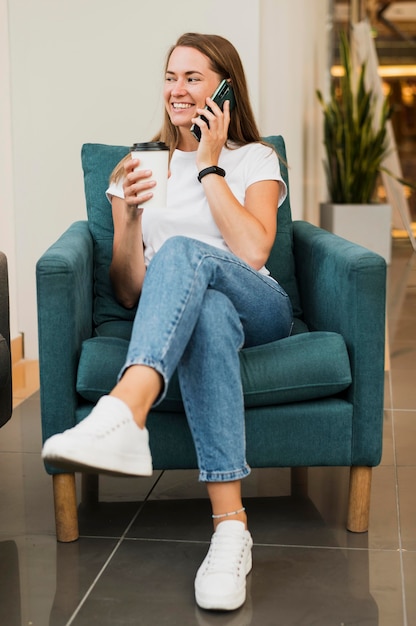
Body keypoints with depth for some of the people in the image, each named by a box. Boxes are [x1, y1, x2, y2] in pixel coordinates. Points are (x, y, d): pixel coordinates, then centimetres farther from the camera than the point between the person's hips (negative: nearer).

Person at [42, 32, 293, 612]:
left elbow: (252, 253, -8)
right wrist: (130, 215, -9)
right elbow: (128, 293, 9)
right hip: (182, 313, 1)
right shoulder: (142, 165, 16)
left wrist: (209, 165, -5)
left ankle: (122, 416, -58)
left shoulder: (256, 158, 12)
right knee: (208, 312, -39)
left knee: (183, 251, -34)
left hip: (257, 309, -1)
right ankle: (230, 526, -48)